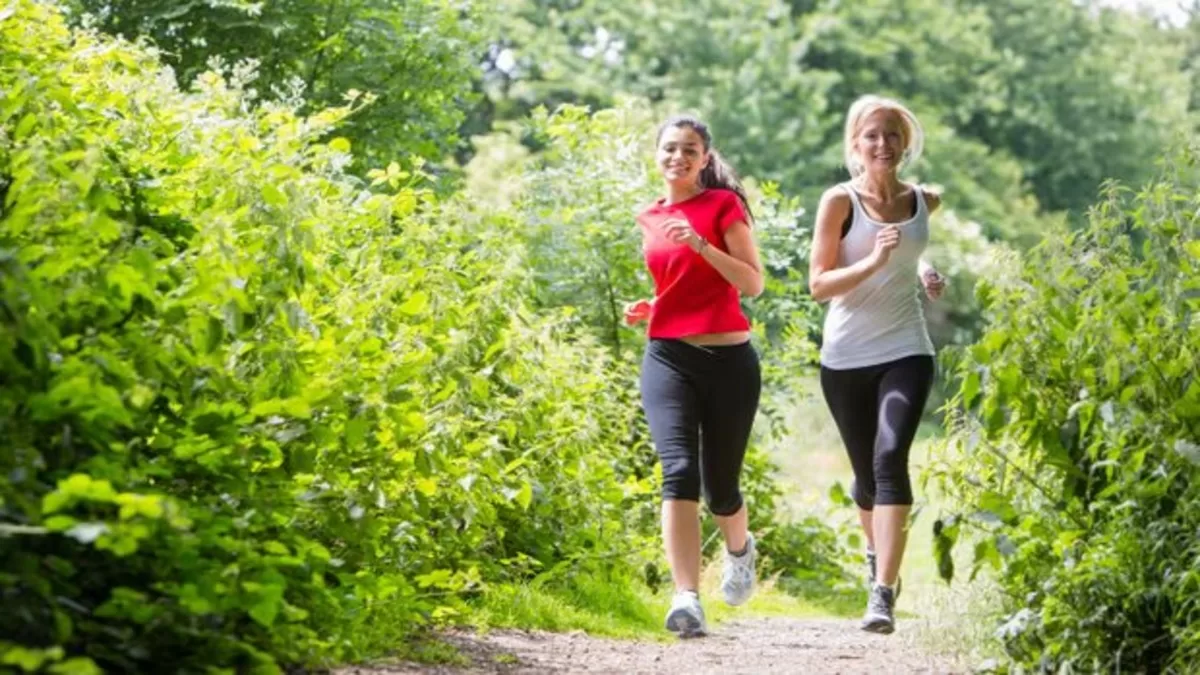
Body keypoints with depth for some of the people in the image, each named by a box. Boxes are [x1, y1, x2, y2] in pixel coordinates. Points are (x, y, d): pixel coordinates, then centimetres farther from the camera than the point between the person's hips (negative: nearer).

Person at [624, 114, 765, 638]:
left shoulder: (723, 204, -1)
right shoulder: (649, 219, 13)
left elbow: (753, 284, -8)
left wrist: (702, 244, -19)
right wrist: (644, 309, 7)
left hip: (727, 359, -2)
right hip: (667, 357, 3)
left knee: (719, 487, 6)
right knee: (678, 470, -19)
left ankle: (739, 548, 43)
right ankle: (687, 600, -26)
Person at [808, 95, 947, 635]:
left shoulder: (924, 202, 3)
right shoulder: (840, 201, -8)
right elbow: (818, 284, -13)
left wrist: (923, 270, 10)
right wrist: (874, 261, -25)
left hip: (905, 352, 1)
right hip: (846, 358, 0)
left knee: (890, 458, -20)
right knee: (866, 471, 13)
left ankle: (883, 595, -25)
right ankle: (878, 553, 46)